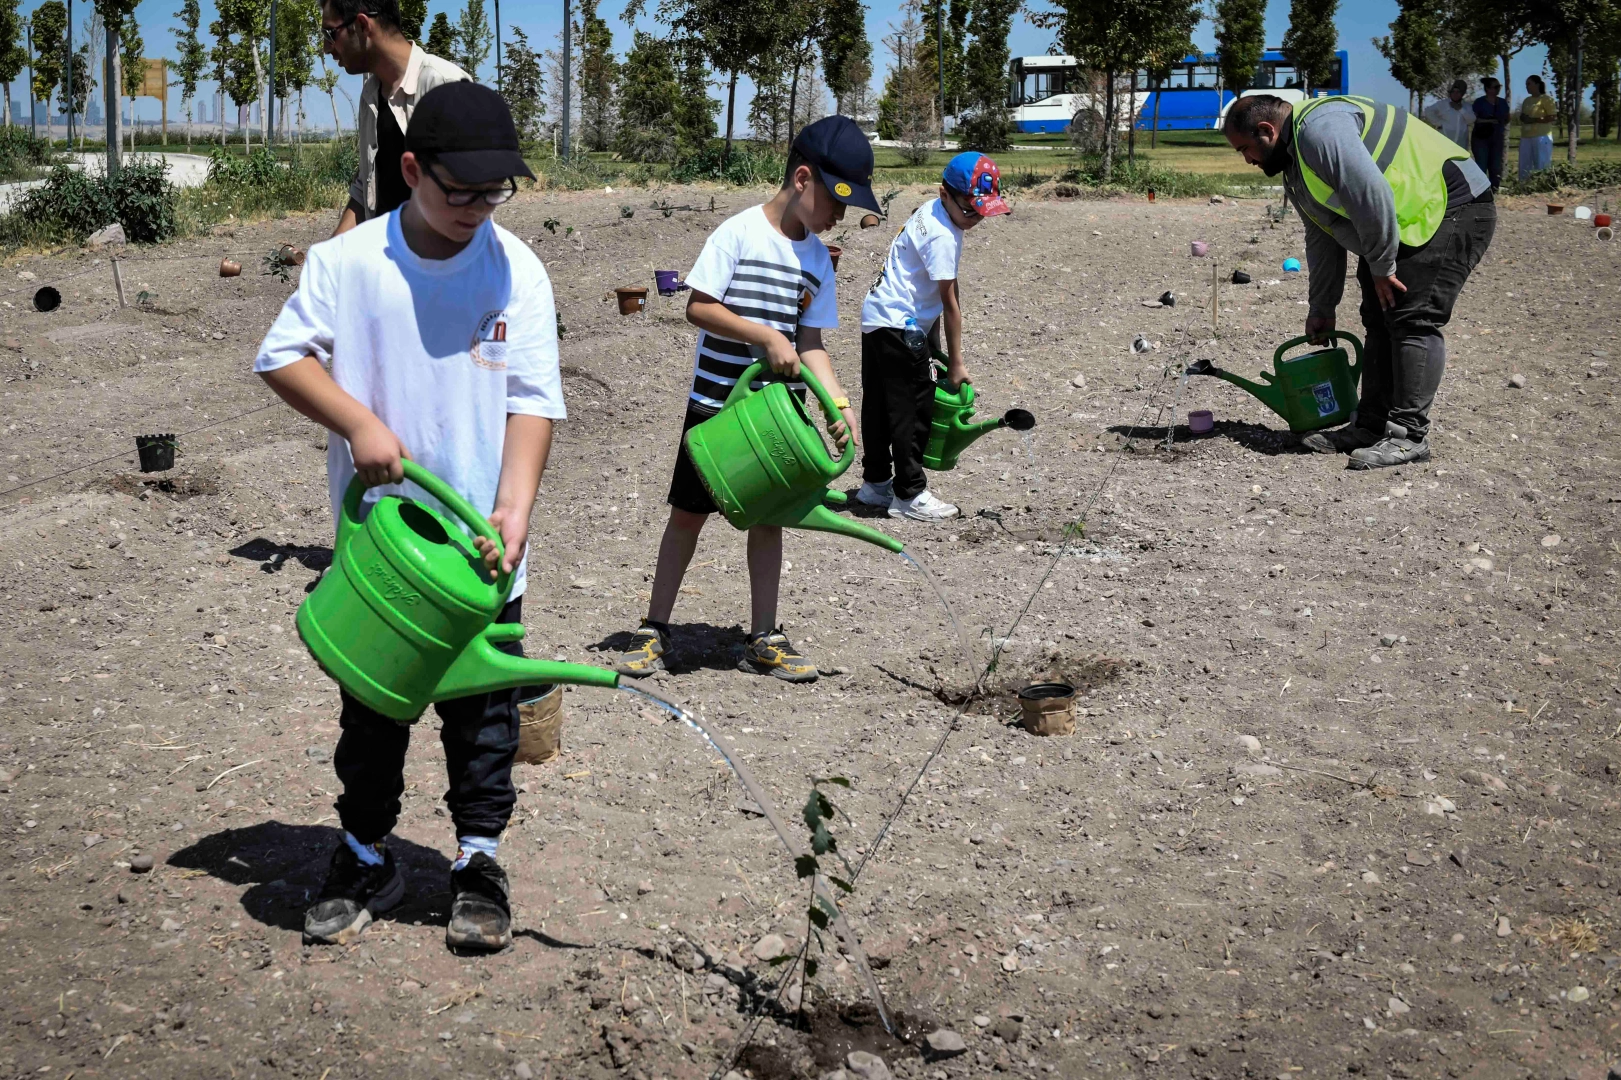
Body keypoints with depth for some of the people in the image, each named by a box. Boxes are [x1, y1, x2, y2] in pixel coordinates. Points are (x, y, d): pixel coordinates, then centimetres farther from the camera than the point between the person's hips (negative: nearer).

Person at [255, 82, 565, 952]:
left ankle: (478, 862, 25)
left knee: (485, 711, 10)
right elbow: (281, 356, -2)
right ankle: (365, 859, 30)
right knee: (371, 707, 14)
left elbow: (532, 400, -8)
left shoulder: (516, 269, -6)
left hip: (481, 549, 0)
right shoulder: (345, 261, -7)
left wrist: (513, 512, -19)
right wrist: (357, 421, -17)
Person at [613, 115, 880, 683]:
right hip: (715, 403, -5)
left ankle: (763, 639, 18)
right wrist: (767, 336, -22)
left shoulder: (817, 259, 7)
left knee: (768, 517, 8)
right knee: (687, 513, 4)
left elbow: (810, 342, 7)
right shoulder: (739, 232, -10)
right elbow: (698, 308, -15)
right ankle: (654, 630, 15)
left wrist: (839, 402, -6)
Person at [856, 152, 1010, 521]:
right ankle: (909, 494, 1)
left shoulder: (933, 211, 8)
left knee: (879, 405, 15)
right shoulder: (942, 235, -21)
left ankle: (876, 483, 26)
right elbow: (950, 303, -17)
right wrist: (956, 362, -12)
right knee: (914, 408, -5)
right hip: (898, 325, -10)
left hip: (876, 318, 10)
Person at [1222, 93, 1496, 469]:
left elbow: (1372, 196, -29)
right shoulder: (1294, 160, 15)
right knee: (1380, 321, 10)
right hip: (1412, 224, 11)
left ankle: (1409, 434, -13)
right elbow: (1322, 238, 22)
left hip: (1454, 208, -11)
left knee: (1412, 320, -16)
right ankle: (1371, 426, 14)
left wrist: (1381, 266, -18)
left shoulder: (1321, 128, -21)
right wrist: (1321, 307, 22)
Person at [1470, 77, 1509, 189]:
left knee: (1497, 167, 4)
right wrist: (1489, 121, -18)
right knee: (1481, 166, -9)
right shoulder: (1479, 102, -3)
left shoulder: (1502, 103, 12)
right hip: (1481, 138, -5)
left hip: (1499, 138, 5)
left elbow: (1507, 119, 21)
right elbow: (1473, 119, -10)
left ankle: (1495, 190, 9)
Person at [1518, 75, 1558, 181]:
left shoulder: (1546, 99, -2)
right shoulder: (1526, 101, 19)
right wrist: (1523, 118, 2)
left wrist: (1534, 120, -15)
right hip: (1526, 138, 7)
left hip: (1541, 137, -7)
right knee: (1524, 167, 2)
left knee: (1542, 167, -7)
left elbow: (1553, 117, -8)